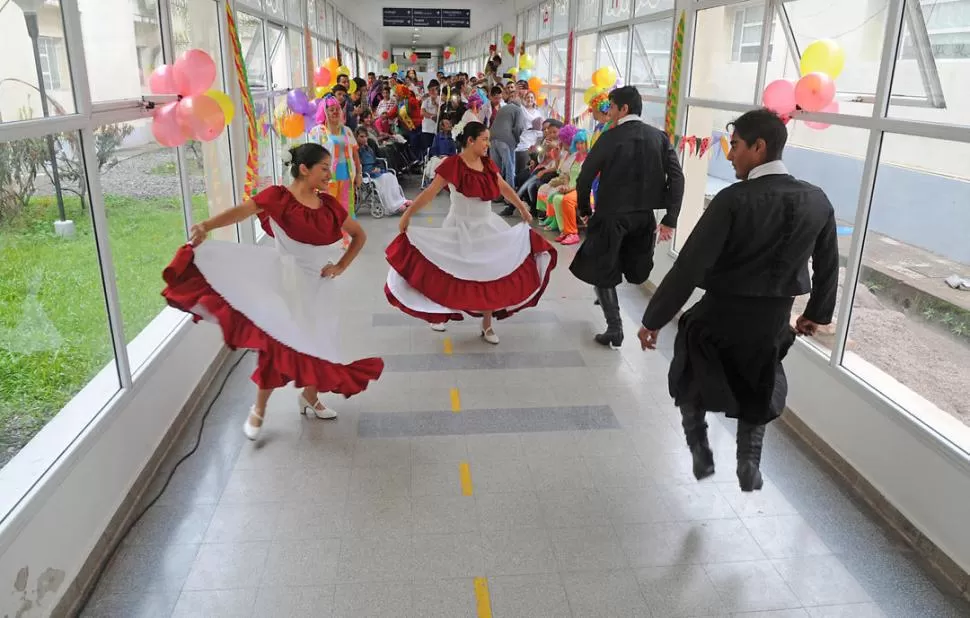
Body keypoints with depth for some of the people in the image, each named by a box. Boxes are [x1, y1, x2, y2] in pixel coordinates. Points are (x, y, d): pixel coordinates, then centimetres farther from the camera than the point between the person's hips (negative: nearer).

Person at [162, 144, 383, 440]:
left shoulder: (329, 204, 1)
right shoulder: (278, 196, -11)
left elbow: (359, 235, 11)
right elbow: (242, 211, -27)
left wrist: (341, 266, 0)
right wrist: (206, 226, -44)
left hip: (316, 285, 5)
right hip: (284, 281, -4)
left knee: (317, 343, 12)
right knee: (276, 343, -1)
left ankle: (309, 399, 37)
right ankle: (259, 410, 19)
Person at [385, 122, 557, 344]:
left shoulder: (488, 164, 2)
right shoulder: (452, 164, -16)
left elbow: (505, 188, 15)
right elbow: (430, 192, -16)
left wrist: (523, 209, 21)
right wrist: (408, 214, -19)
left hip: (487, 227, 6)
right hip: (460, 229, -5)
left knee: (492, 276, 7)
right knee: (451, 275, 7)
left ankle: (487, 325, 21)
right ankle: (439, 314, 32)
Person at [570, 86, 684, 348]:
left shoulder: (610, 137, -9)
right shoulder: (660, 137, 3)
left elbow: (585, 176, -8)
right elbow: (676, 178, -5)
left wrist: (583, 208, 8)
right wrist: (670, 220, -4)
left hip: (612, 215, -5)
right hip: (644, 216, 5)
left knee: (601, 270, 9)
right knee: (633, 270, 25)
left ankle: (614, 330, 6)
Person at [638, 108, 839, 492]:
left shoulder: (734, 200, -21)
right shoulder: (817, 201, -4)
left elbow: (689, 267, -21)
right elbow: (828, 267, 8)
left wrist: (653, 319, -12)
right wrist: (817, 314, 24)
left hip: (720, 315, -4)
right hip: (774, 319, 5)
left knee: (691, 381, 23)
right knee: (757, 389, 29)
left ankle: (701, 452, 25)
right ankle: (750, 464, 32)